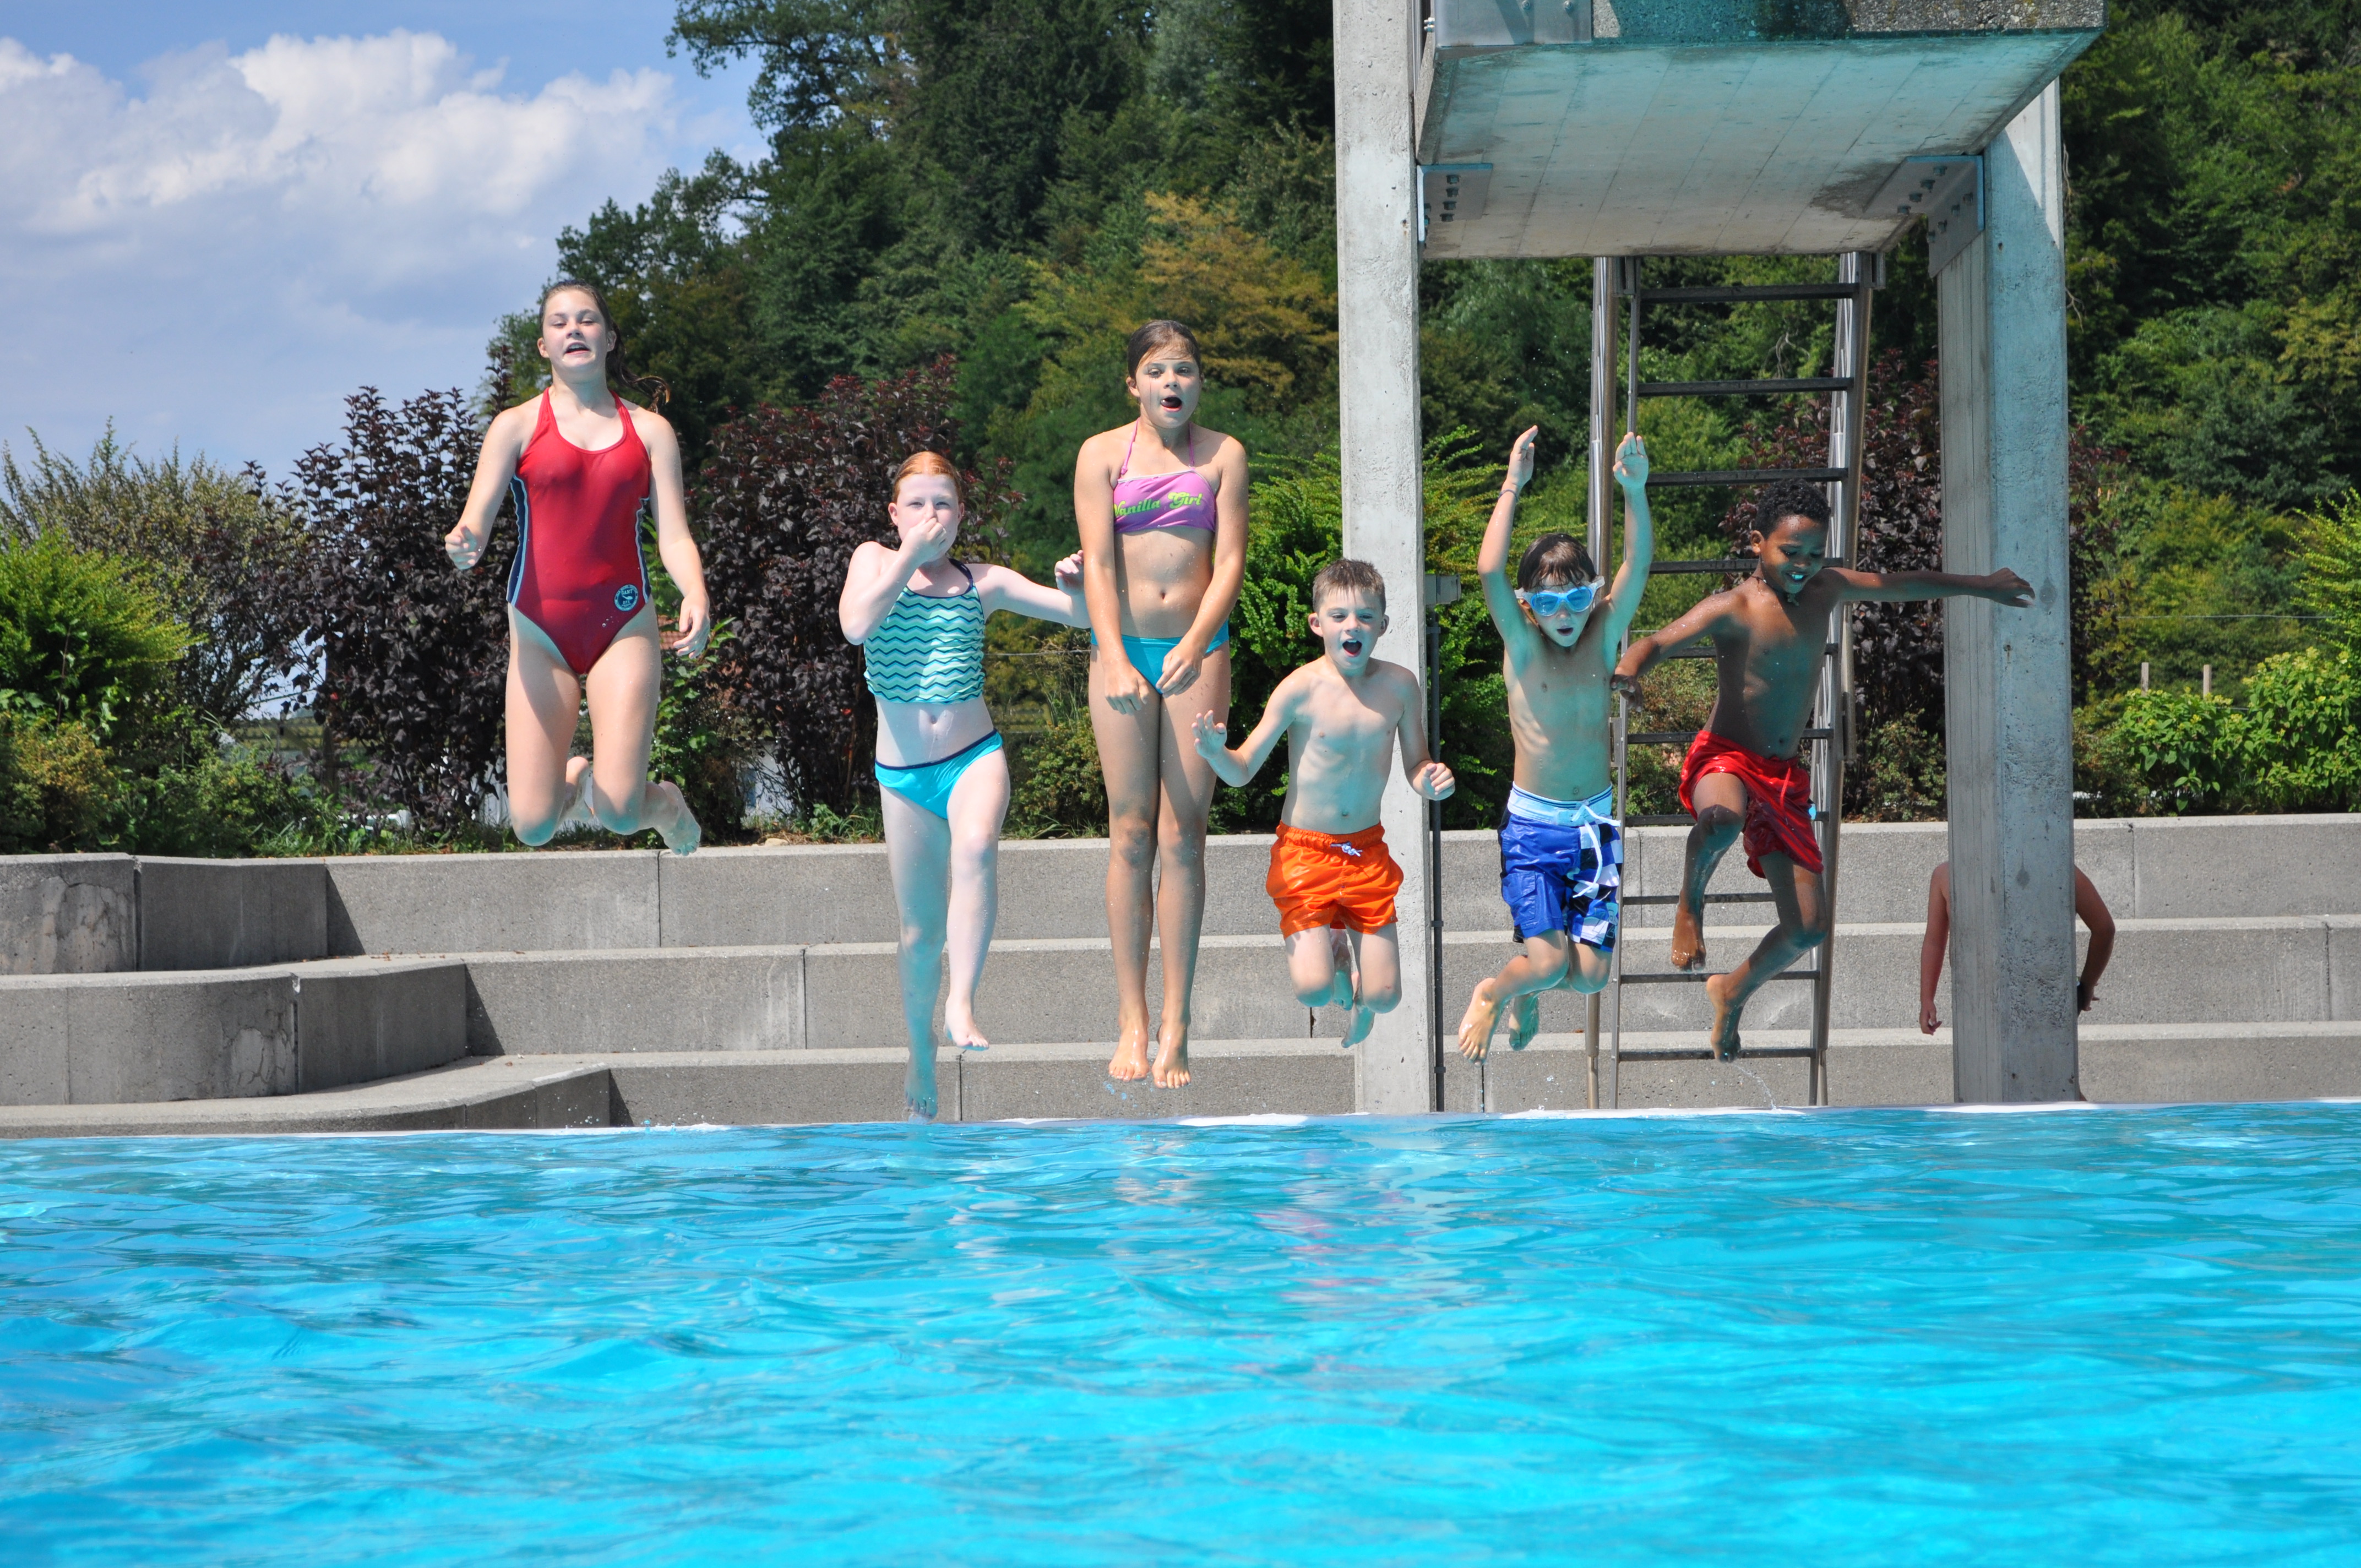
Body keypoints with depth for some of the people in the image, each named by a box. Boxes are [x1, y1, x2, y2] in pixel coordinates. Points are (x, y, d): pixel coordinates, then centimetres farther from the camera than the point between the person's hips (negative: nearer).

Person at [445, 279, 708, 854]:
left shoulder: (650, 431, 10)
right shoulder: (517, 426, 5)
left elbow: (674, 535, 2)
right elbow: (476, 522, -3)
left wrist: (695, 597, -19)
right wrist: (464, 546, -28)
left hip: (624, 625, 0)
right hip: (542, 629, 0)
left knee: (619, 814, -14)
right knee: (533, 825, -7)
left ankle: (666, 805, 24)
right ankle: (579, 781, 30)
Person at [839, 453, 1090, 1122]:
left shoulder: (983, 582, 6)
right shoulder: (874, 561, 4)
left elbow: (1083, 614, 8)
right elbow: (856, 626, -17)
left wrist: (1075, 585, -14)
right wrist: (910, 555, -16)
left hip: (974, 756, 0)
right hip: (904, 772, 0)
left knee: (976, 845, -34)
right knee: (921, 930, 6)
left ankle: (962, 1000, -33)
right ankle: (920, 1050, 27)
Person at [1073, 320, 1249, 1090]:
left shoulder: (1223, 455, 7)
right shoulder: (1102, 454, 5)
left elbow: (1229, 559, -1)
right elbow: (1098, 561, -3)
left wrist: (1196, 643, -15)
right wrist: (1115, 657, -15)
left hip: (1198, 649, 0)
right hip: (1124, 647, 0)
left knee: (1183, 833, -2)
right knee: (1131, 831, -2)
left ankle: (1176, 1025, 0)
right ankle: (1131, 1023, 2)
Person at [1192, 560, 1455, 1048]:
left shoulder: (1399, 685, -4)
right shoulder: (1303, 688, -15)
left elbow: (1416, 766, 7)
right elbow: (1243, 770, -13)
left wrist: (1431, 779, -16)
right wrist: (1216, 752, -35)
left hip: (1368, 851, 3)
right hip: (1306, 851, -3)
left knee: (1383, 998, 0)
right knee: (1314, 991, -15)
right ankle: (1327, 948, 22)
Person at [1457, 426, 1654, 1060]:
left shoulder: (1602, 640, 1)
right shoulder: (1522, 649, -6)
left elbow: (1637, 564, -12)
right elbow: (1489, 572, -22)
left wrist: (1635, 492, -27)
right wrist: (1512, 488, -26)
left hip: (1596, 823, 3)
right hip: (1533, 824, -3)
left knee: (1590, 974, -2)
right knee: (1548, 961, -15)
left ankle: (1528, 991, 32)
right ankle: (1492, 993, 18)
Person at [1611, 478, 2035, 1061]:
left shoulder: (1826, 589, 6)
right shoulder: (1732, 610, -13)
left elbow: (1902, 585, 21)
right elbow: (1656, 643, -23)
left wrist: (1981, 587, 32)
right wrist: (1628, 670, -46)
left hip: (1783, 775, 6)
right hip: (1725, 758, -6)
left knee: (1809, 928, 2)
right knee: (1723, 821, -44)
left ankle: (1734, 992, 32)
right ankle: (1690, 906, -11)